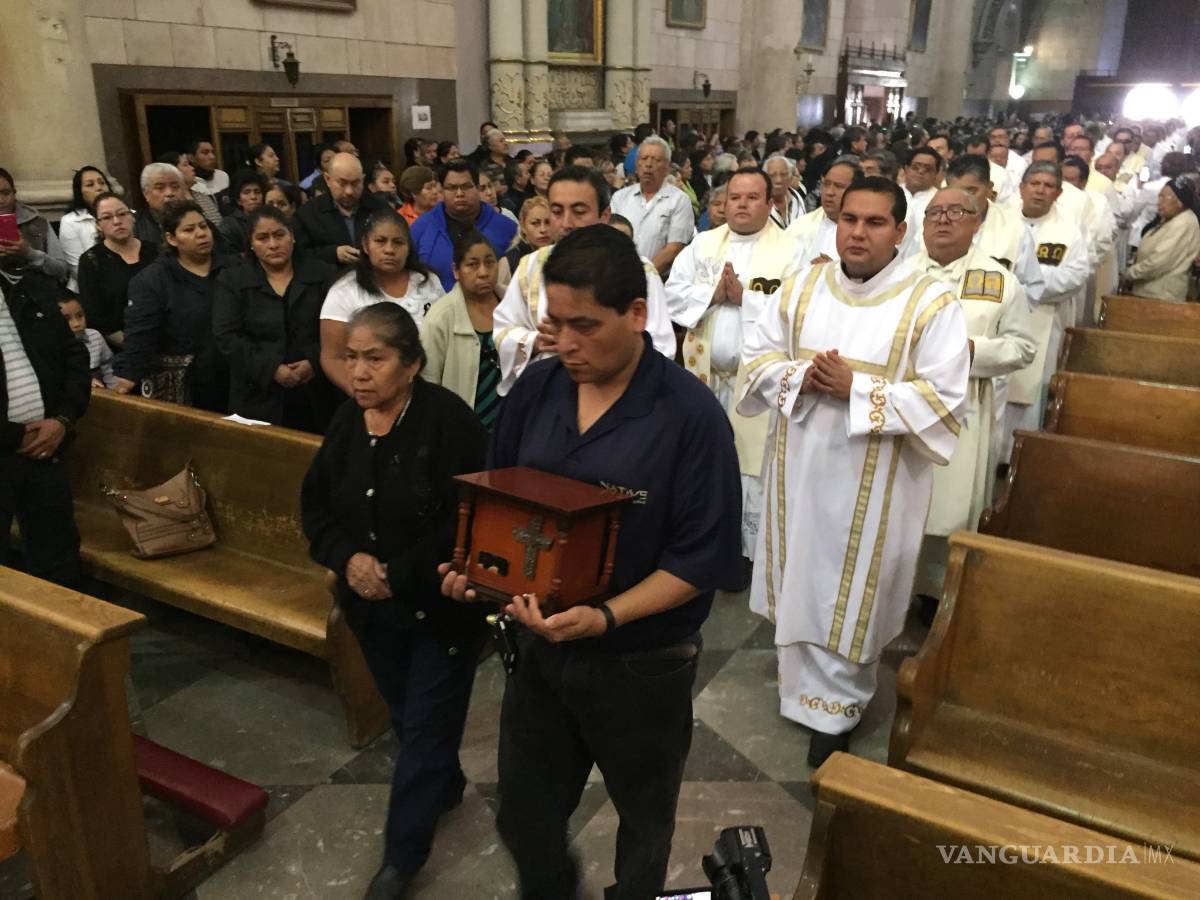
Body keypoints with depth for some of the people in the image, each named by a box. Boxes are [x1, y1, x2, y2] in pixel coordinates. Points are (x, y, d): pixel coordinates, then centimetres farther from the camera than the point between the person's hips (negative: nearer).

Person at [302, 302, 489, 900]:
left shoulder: (450, 421, -21)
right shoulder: (347, 420, -2)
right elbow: (315, 504, 5)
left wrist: (400, 575, -21)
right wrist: (347, 558, -12)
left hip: (441, 604, -6)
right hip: (372, 604, 6)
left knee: (424, 724, 6)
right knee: (405, 713, 23)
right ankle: (445, 784, 51)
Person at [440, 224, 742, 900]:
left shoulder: (691, 414, -20)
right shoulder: (536, 389, -5)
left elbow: (703, 559, -19)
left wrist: (604, 618, -30)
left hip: (641, 664, -4)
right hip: (539, 646, 4)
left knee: (644, 820, 23)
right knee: (525, 818, 20)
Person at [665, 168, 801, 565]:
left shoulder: (789, 251, -3)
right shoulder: (702, 244, 11)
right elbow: (673, 293, 3)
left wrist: (744, 297, -18)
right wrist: (713, 294, -12)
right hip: (706, 372, 4)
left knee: (750, 466, -1)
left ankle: (750, 551, 12)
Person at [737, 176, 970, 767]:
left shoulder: (931, 304, -10)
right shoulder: (802, 286, 3)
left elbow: (944, 400, -14)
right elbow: (758, 354, 6)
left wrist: (858, 389, -22)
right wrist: (800, 375, -15)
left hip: (873, 477, -4)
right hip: (800, 462, 4)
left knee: (850, 590, 7)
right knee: (801, 578, 16)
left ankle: (835, 707, 24)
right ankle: (802, 679, 38)